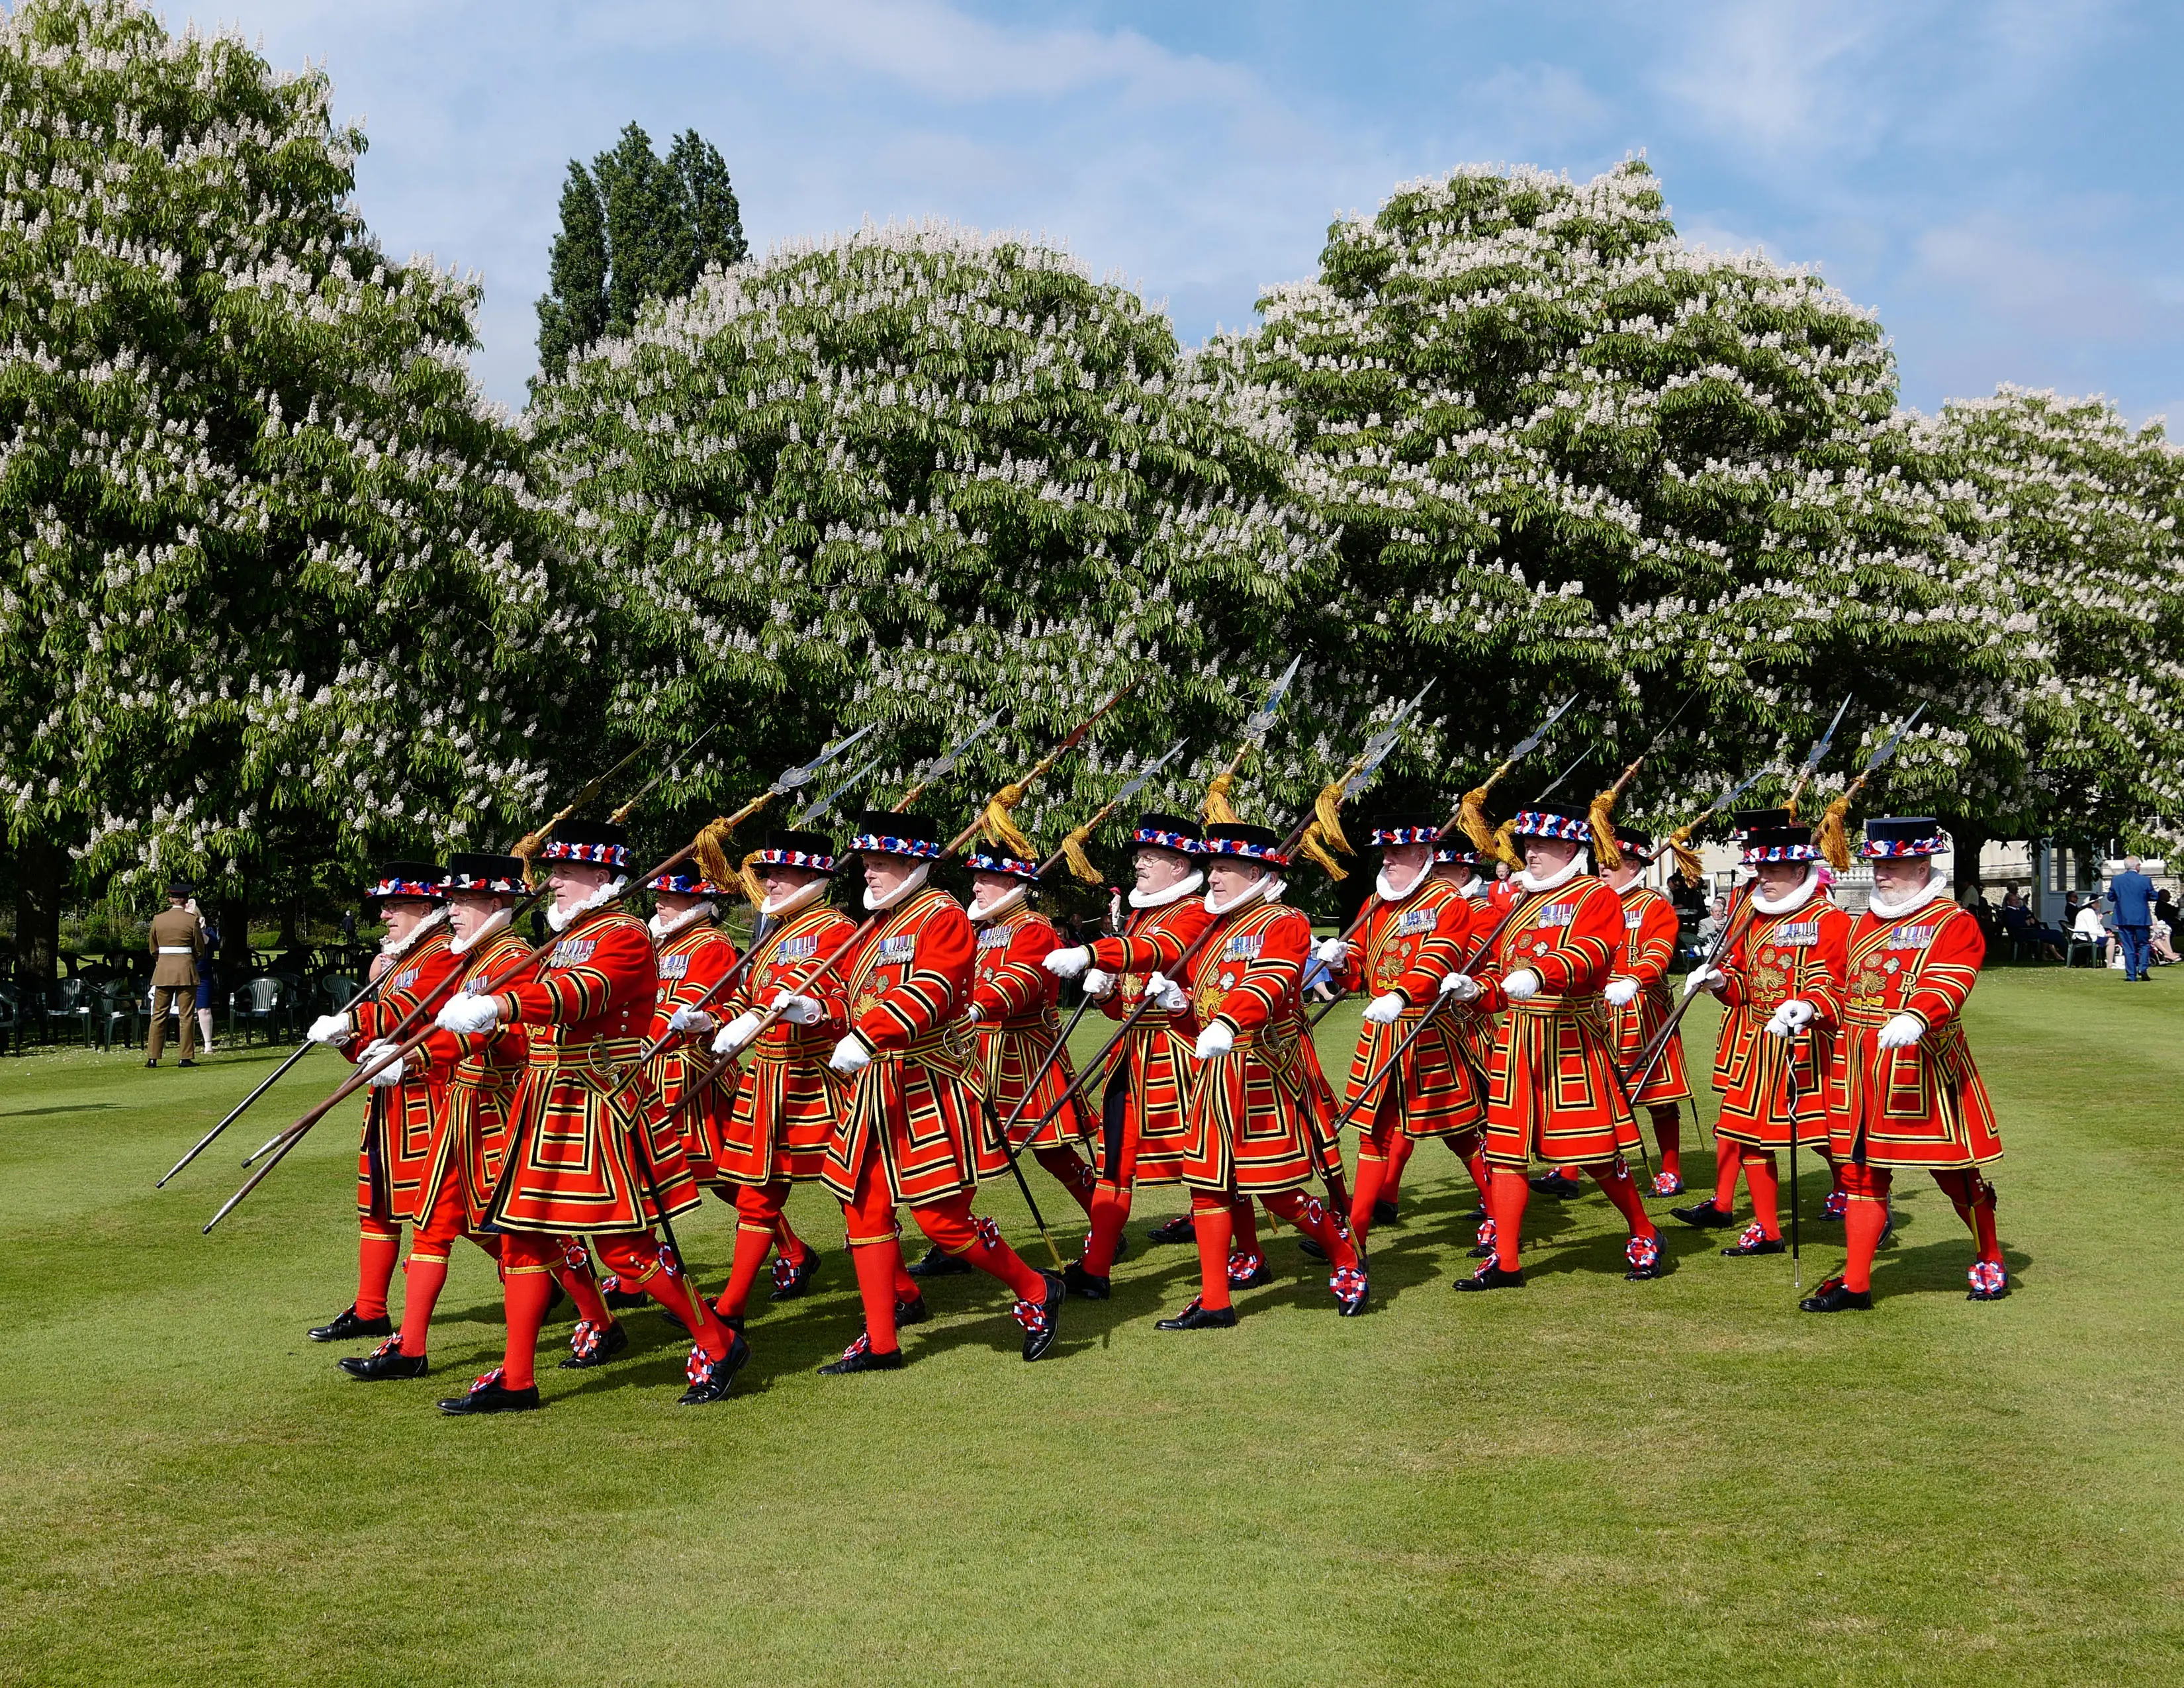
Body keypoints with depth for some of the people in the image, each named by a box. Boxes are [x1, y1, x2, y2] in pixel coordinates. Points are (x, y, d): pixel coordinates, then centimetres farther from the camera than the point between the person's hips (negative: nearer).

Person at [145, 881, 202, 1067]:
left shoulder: (158, 919, 3)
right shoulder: (192, 920, -5)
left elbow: (152, 949, 12)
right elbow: (200, 950, 1)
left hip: (163, 970, 3)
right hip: (186, 971, -3)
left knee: (159, 1015, 8)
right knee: (187, 1015, 1)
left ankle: (152, 1057, 7)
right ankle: (186, 1057, -1)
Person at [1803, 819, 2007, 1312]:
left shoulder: (1954, 924, -6)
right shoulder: (1863, 925, 16)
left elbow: (1948, 983, -23)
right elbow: (1842, 986, 23)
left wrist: (1915, 1017, -42)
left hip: (1923, 1069, -6)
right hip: (1861, 1068, 6)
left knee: (1955, 1170, 5)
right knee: (1861, 1169, 5)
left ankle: (1990, 1261, 27)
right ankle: (1855, 1283, 8)